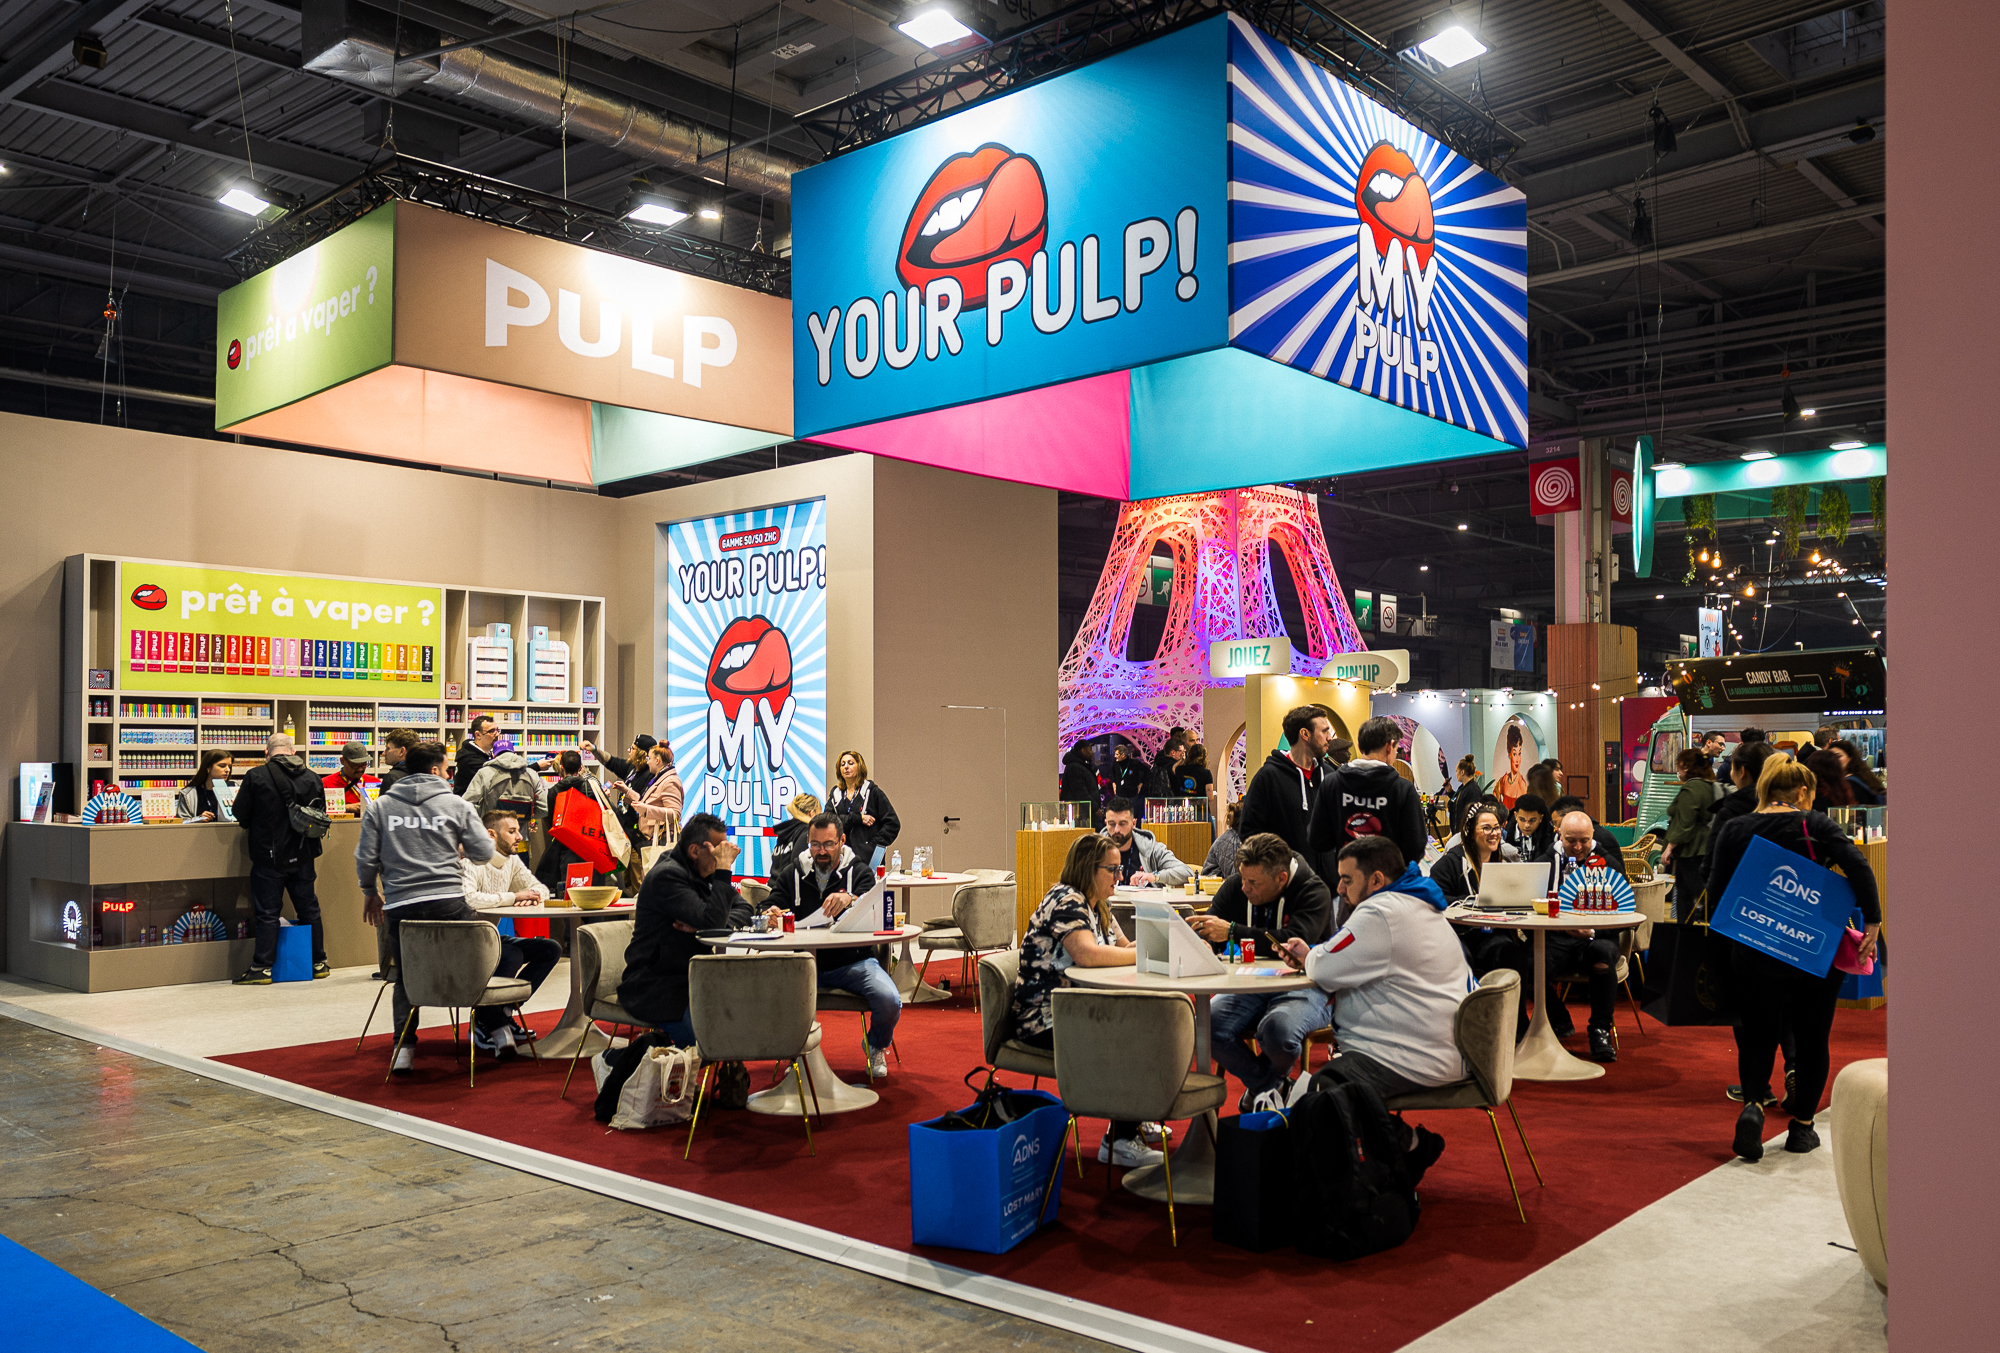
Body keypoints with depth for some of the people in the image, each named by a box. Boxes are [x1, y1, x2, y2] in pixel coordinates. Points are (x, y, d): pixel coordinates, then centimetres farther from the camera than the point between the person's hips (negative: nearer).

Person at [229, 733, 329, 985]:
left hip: (269, 857, -4)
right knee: (309, 909, 14)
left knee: (267, 912, 3)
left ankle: (262, 968, 4)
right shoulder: (313, 778, 1)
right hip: (302, 857, 4)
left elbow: (241, 815, -5)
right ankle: (318, 963, 22)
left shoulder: (256, 777, -11)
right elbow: (320, 817, 9)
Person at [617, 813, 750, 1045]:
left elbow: (743, 909, 6)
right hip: (654, 990, -9)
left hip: (689, 981, 9)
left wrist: (704, 926, -13)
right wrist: (723, 869, -23)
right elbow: (712, 920, -27)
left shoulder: (704, 873, 11)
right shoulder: (667, 876, -17)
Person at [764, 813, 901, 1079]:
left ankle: (876, 1047, 12)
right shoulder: (791, 877, 12)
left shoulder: (859, 873, 5)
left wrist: (850, 900, -36)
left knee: (890, 1002, -27)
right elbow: (774, 910, 8)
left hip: (853, 961, -1)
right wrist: (773, 916, -19)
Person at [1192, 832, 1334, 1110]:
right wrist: (1192, 932, -19)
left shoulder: (1314, 892, -12)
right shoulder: (1234, 886, 5)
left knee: (1278, 1029, -37)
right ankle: (1271, 1087, 2)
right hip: (1249, 987, 5)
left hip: (1302, 989, -5)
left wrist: (1233, 931, -31)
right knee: (1207, 1025, -24)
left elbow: (1294, 942, -28)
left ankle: (1261, 1087, 2)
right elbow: (1208, 936, 9)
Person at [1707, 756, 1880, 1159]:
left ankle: (1753, 1105, -14)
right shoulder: (1814, 825, -4)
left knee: (1757, 1038, 11)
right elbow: (1858, 866, -17)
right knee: (1812, 1038, 16)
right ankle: (1801, 1125, 21)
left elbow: (1716, 892, -1)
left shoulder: (1733, 830, 2)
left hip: (1753, 955, 1)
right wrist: (1872, 922, -14)